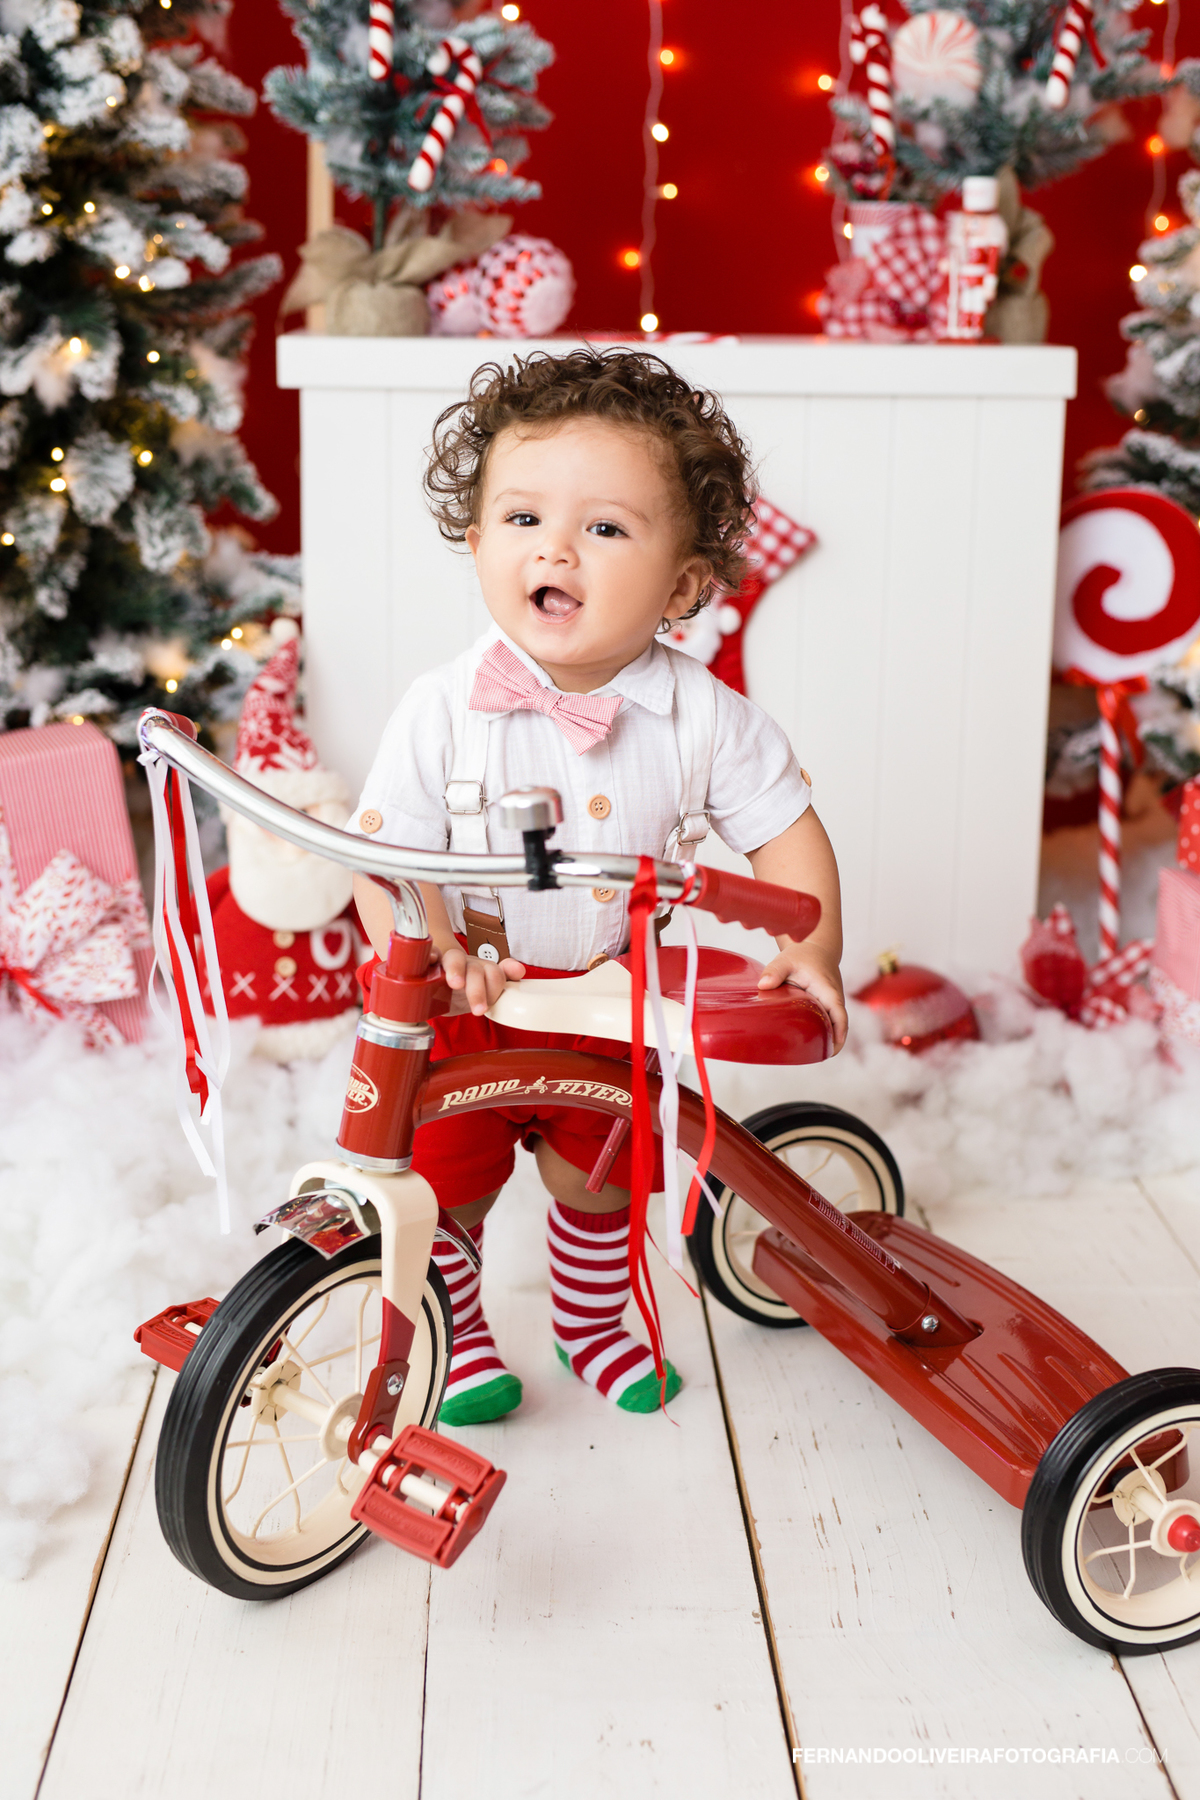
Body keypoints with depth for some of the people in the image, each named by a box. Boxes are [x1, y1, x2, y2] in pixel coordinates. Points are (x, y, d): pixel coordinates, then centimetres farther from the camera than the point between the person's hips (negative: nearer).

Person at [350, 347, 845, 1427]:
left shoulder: (703, 716, -15)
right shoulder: (444, 711, -20)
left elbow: (786, 830, -6)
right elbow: (385, 851, -19)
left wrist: (812, 950, -18)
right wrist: (428, 950, -36)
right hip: (463, 1011, -1)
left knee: (600, 1182, 18)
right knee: (441, 1188, 10)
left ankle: (592, 1324, 47)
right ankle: (457, 1338, 39)